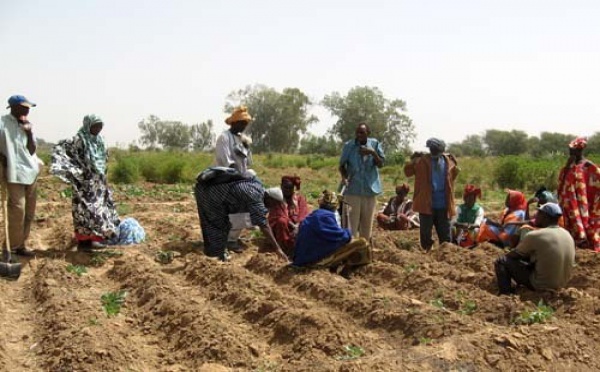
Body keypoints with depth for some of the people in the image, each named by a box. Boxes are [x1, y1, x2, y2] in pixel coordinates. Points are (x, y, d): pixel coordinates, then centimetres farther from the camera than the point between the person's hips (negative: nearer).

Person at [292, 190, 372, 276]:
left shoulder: (312, 216, 13)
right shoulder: (326, 216, -14)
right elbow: (341, 236, -14)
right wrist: (348, 232, 7)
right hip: (317, 259, -10)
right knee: (361, 243, -9)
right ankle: (346, 268, 7)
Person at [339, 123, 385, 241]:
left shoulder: (375, 144, 0)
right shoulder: (349, 145, -4)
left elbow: (380, 164, -1)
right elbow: (342, 165, 3)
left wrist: (373, 153, -18)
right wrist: (344, 177, -15)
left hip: (370, 188, 2)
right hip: (353, 188, -2)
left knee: (367, 221, 13)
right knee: (351, 221, -6)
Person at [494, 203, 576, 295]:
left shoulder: (535, 236, -20)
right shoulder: (567, 235, 0)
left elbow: (514, 255, -5)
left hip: (541, 285, -7)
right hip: (561, 284, 7)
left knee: (501, 262, 1)